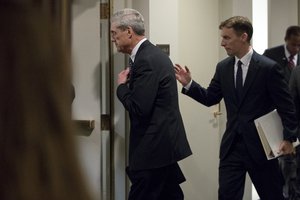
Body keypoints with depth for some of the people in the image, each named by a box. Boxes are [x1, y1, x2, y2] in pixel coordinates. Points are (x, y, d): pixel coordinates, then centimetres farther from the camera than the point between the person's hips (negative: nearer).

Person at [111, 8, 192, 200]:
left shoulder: (147, 60, -18)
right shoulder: (153, 54, 14)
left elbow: (138, 109, -22)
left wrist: (122, 86, -7)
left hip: (154, 148, -10)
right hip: (164, 143, 10)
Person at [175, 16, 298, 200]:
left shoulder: (268, 67, -11)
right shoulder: (223, 67, 5)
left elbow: (286, 105, -8)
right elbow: (210, 98, 11)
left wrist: (289, 138, -11)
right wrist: (189, 84, -4)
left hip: (260, 144, -4)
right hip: (232, 144, 4)